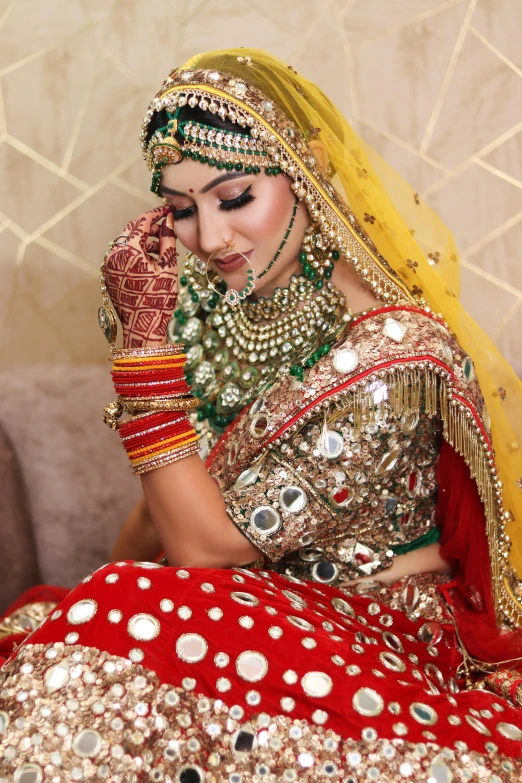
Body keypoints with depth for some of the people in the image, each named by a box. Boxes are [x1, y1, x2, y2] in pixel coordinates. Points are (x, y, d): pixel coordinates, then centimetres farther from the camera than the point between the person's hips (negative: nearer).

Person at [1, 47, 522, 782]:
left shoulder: (392, 355, -23)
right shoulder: (210, 302, -1)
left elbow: (205, 543, -21)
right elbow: (171, 503, 10)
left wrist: (144, 334, -22)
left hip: (395, 650, -6)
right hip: (268, 610, 6)